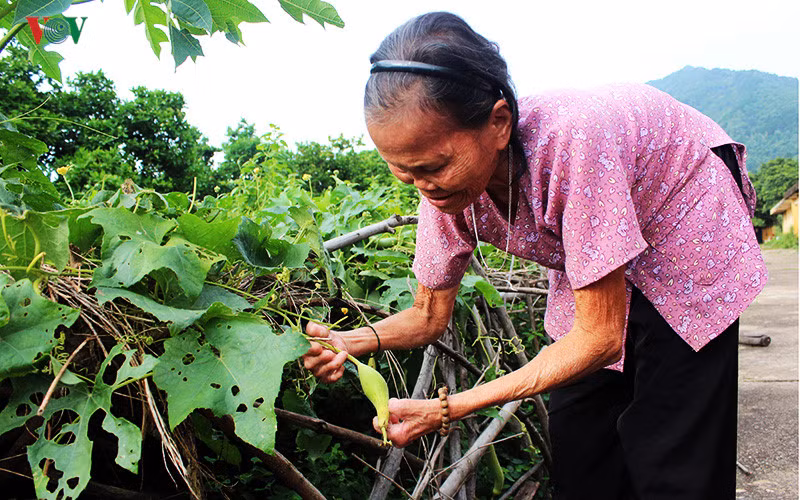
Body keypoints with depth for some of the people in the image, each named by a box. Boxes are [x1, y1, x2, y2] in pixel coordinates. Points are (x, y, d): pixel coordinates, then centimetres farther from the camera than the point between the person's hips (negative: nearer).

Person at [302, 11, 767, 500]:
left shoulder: (571, 140, -42)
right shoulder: (446, 178, -22)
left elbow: (600, 338, -34)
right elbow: (429, 315, -8)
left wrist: (447, 408, -37)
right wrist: (352, 342, -29)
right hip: (597, 264, 5)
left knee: (668, 458, -4)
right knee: (578, 444, 6)